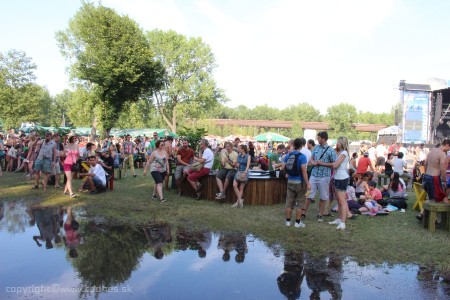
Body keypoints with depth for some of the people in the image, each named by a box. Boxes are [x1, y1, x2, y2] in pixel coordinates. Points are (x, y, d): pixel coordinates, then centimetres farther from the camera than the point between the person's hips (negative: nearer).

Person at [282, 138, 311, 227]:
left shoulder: (288, 155, 1)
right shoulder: (302, 156, -13)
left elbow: (283, 167, 2)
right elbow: (304, 171, -18)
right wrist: (308, 183, -15)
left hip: (290, 181, 5)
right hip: (299, 182, -4)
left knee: (289, 202, 12)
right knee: (300, 202, 6)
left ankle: (288, 221, 17)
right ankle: (298, 222, 9)